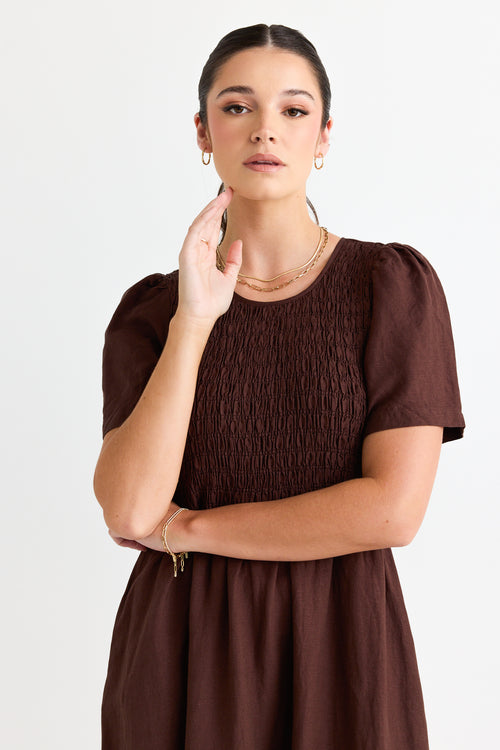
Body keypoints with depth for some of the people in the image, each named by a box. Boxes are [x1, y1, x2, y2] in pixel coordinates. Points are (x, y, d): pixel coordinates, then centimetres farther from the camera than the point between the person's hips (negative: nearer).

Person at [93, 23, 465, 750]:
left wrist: (186, 528, -10)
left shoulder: (396, 283, -6)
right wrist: (193, 322, -19)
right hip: (185, 653, 2)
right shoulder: (149, 311, 0)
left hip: (338, 646, -1)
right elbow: (129, 510, -13)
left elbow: (393, 509, -15)